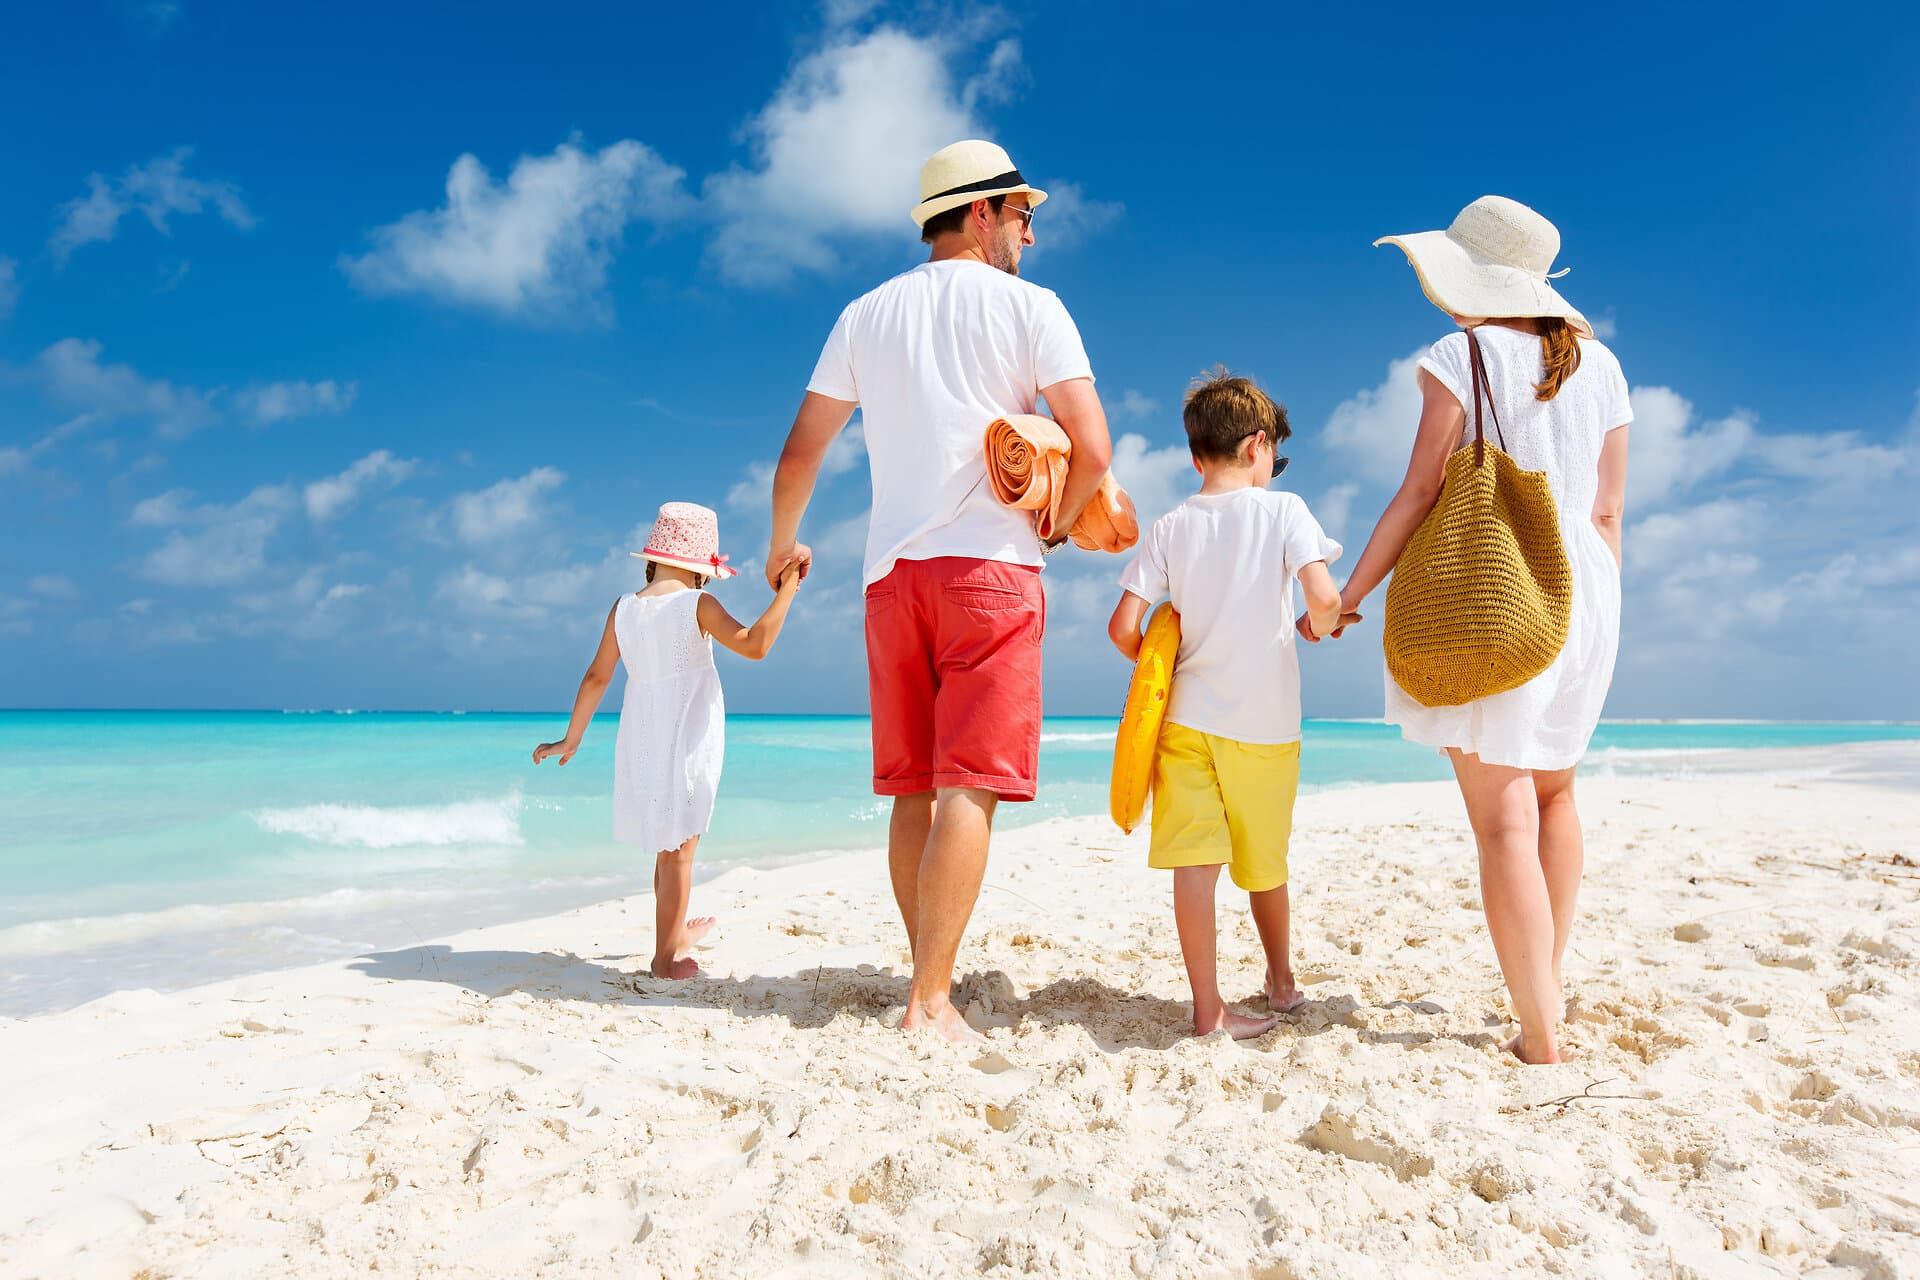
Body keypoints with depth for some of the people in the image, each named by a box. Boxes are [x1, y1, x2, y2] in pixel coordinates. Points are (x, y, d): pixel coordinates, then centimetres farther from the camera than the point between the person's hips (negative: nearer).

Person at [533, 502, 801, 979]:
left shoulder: (623, 609, 5)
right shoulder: (697, 604, -10)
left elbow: (597, 677, 8)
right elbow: (753, 644, -20)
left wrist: (572, 738, 16)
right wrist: (785, 593, -12)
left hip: (640, 741, 6)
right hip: (686, 739, -6)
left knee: (669, 845, 21)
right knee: (678, 849, 1)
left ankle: (674, 933, 36)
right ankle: (665, 957, 7)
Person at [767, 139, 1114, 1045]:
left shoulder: (866, 315, 14)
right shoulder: (1029, 306, 3)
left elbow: (800, 452, 15)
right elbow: (1092, 450, -7)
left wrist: (783, 545, 31)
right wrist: (1049, 527, 11)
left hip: (892, 571, 5)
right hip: (991, 564, -4)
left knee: (912, 789, 11)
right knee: (970, 785, -8)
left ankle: (929, 979, 19)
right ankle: (931, 1001, -12)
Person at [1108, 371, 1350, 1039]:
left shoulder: (1169, 527, 3)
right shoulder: (1284, 509, -2)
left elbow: (1123, 627, -4)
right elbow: (1324, 596, -16)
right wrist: (1321, 626, 7)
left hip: (1188, 715, 0)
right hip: (1267, 720, 0)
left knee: (1195, 860, -4)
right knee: (1265, 860, 17)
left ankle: (1209, 1008, -6)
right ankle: (1282, 982, 37)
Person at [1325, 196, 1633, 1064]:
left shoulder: (1461, 356, -5)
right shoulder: (1598, 365, 10)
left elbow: (1420, 491, -10)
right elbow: (1608, 510, 10)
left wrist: (1348, 592, -3)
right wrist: (1598, 613, 20)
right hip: (1580, 591, 6)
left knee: (1504, 820, -5)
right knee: (1553, 792, 22)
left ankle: (1541, 1038, -4)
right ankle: (1548, 992, 30)